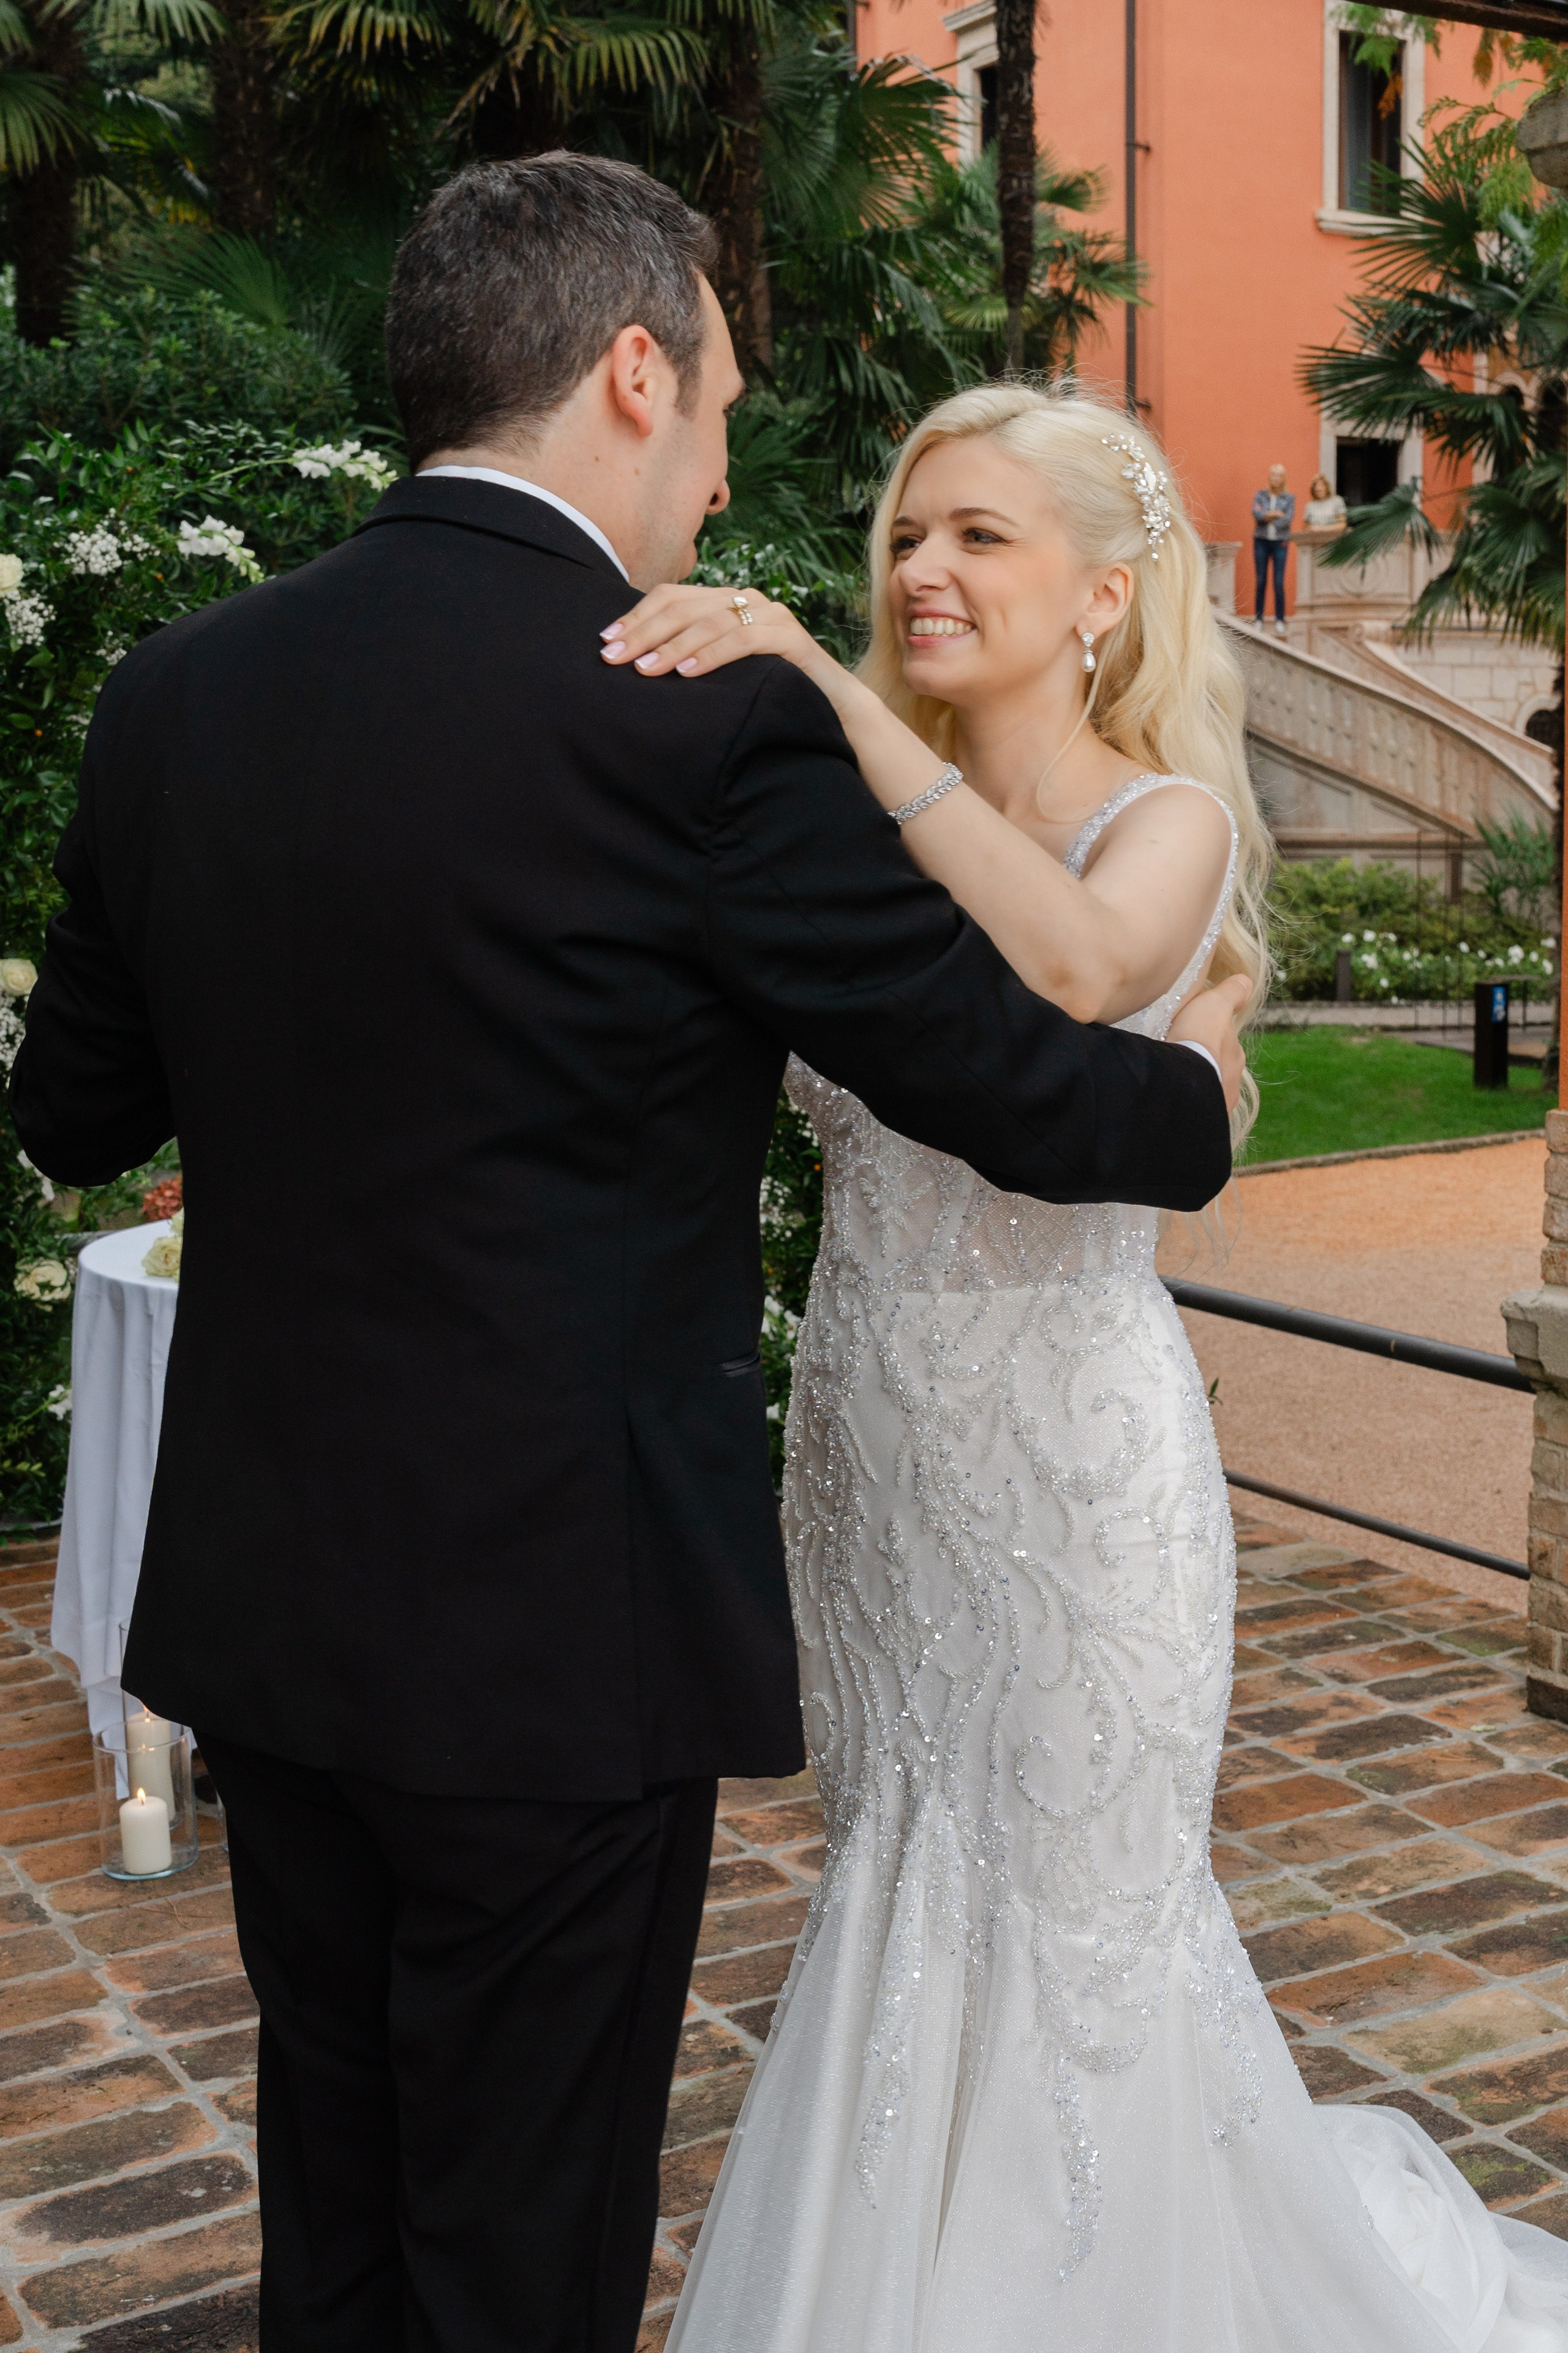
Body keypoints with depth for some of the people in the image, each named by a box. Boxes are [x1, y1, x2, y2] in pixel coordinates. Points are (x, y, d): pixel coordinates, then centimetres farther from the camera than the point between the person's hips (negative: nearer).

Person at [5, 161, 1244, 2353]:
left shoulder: (177, 692, 0)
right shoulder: (707, 723, -17)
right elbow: (1014, 1084, -8)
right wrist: (1199, 1095, 13)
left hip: (262, 1605, 6)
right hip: (563, 1637, -6)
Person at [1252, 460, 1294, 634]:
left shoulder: (1289, 497, 5)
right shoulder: (1260, 495, 7)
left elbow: (1289, 519, -8)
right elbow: (1256, 513, -10)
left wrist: (1266, 516, -8)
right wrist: (1276, 514, -14)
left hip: (1280, 543, -1)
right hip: (1261, 542, 1)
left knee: (1279, 583, -7)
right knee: (1261, 582, -1)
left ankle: (1280, 621, -4)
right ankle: (1258, 619, 4)